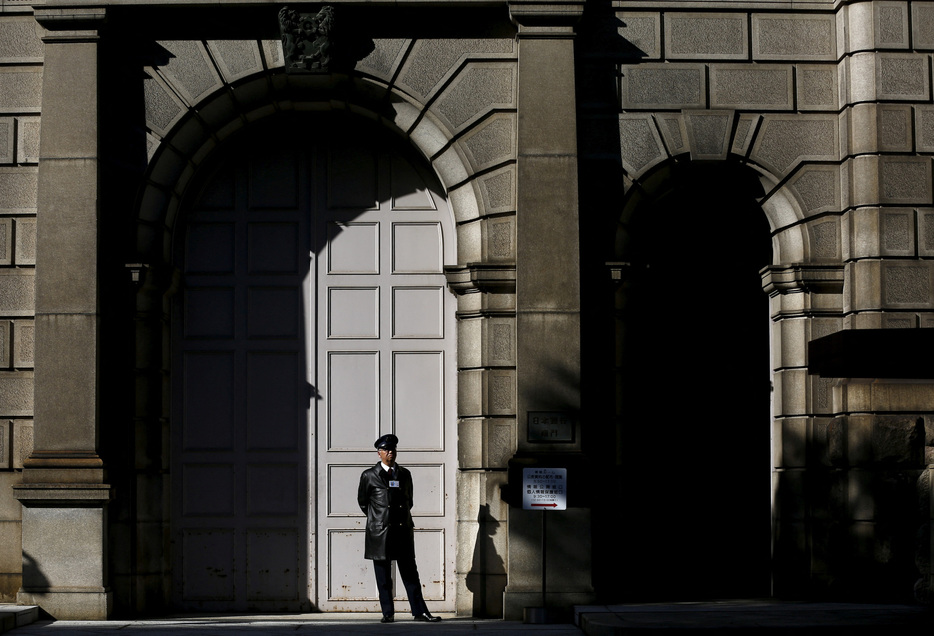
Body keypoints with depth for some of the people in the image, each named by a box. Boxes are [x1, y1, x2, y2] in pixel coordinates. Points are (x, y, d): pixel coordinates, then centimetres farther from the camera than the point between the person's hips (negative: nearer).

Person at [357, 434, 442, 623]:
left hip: (403, 529, 2)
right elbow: (362, 501, 13)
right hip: (379, 532, -2)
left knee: (410, 572, 1)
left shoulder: (405, 474, 13)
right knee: (383, 577, 1)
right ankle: (387, 613, 7)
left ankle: (420, 611, 1)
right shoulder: (369, 476, 3)